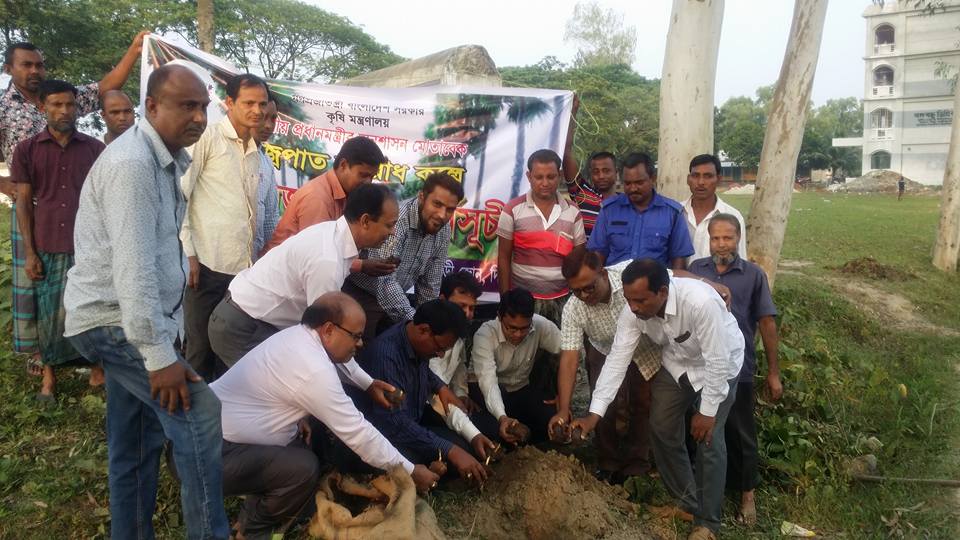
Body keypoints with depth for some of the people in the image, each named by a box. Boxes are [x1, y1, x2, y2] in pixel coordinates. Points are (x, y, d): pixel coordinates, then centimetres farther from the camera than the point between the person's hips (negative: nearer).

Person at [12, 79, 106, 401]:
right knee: (50, 312, 8)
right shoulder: (26, 150, 3)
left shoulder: (95, 149, 3)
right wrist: (29, 252, -1)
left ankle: (97, 364, 21)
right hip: (47, 248, 0)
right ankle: (49, 372, 22)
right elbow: (24, 203, 3)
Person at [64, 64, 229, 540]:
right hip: (113, 320, -10)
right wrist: (159, 355, -27)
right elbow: (133, 267, -27)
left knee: (137, 440, 15)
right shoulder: (131, 163, -20)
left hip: (129, 319, 10)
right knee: (199, 416, -14)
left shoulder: (168, 160, 12)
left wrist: (170, 331, 15)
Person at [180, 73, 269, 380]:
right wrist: (188, 253, -12)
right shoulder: (207, 139, -3)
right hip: (207, 264, -6)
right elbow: (177, 196, -7)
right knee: (200, 350, 2)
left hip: (242, 267, 6)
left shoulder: (255, 153, 18)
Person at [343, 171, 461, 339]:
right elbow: (384, 281, -36)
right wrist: (415, 321, -40)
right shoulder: (395, 218, -29)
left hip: (396, 300, 6)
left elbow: (430, 284, 1)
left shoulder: (443, 230, -7)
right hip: (360, 296, -6)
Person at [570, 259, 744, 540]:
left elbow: (717, 361, -32)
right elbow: (617, 359, -20)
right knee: (662, 429, 6)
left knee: (708, 440, -8)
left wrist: (707, 412, -23)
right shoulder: (634, 311, -25)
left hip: (718, 364, -5)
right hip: (677, 363, 5)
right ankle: (686, 502, 26)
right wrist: (594, 413, -24)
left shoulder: (700, 302, -42)